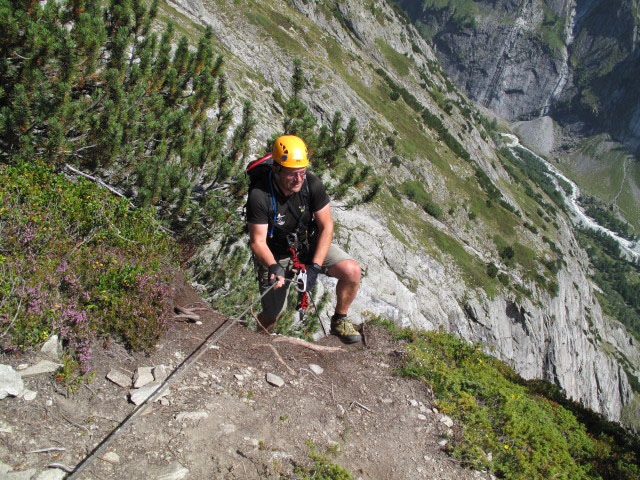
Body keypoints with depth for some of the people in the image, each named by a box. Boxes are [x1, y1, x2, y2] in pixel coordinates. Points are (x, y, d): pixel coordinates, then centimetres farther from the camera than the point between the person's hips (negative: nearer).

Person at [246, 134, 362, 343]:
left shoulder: (313, 184, -20)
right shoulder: (259, 195, -27)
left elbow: (326, 226, -15)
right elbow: (257, 241, -23)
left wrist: (315, 266, -24)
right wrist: (273, 267, -42)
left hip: (311, 245, 2)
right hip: (276, 256, -2)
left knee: (352, 271, -21)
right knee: (272, 315, 1)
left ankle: (339, 321, 4)